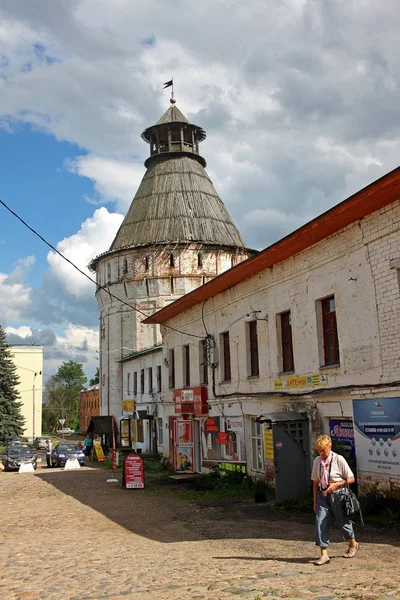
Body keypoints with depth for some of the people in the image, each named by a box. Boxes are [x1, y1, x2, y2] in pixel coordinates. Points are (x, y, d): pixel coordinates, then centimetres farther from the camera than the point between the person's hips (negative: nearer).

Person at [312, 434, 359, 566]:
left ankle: (353, 545, 42)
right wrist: (315, 501, 8)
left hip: (338, 494, -4)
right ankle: (324, 554, 0)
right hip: (322, 495, 4)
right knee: (320, 522, -7)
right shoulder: (317, 461, 0)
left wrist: (337, 484, -20)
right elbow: (315, 482, 8)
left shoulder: (339, 459, -14)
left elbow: (351, 479, -7)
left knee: (342, 521, 13)